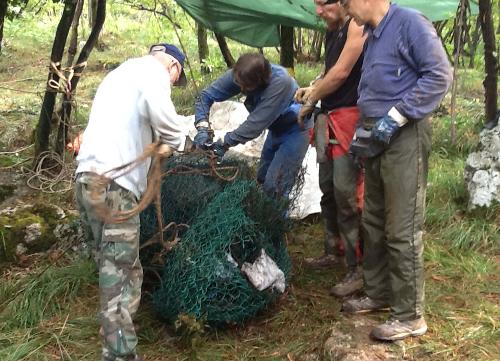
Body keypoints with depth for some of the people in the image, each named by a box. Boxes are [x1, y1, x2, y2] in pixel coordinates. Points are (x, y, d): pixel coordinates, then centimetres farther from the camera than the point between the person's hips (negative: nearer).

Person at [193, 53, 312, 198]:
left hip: (295, 129, -7)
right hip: (277, 128, 7)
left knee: (275, 188, -12)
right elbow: (206, 95, -12)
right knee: (262, 179, 14)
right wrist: (202, 127, -25)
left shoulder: (279, 82, -36)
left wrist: (225, 142, -30)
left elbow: (257, 123, -35)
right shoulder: (240, 75, -19)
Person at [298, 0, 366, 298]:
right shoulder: (333, 31, 17)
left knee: (346, 195, -9)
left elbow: (341, 73, -16)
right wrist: (313, 89, 7)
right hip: (330, 119, 10)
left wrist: (312, 100, -3)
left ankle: (358, 270, 0)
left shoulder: (357, 26, -11)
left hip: (351, 120, -10)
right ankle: (331, 251, 32)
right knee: (328, 190, 17)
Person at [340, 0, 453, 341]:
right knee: (374, 223, 15)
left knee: (402, 231, -6)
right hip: (377, 141, 9)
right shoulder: (371, 34, 17)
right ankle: (379, 293, 30)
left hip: (404, 138, -9)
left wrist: (397, 116, -19)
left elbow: (439, 75, -18)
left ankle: (410, 316, 5)